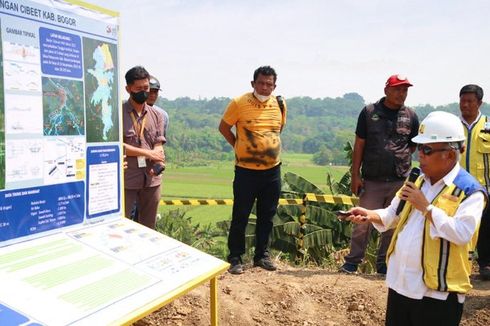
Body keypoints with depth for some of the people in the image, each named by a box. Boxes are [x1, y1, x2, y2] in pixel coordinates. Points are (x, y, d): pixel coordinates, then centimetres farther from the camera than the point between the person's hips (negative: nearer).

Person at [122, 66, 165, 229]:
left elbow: (158, 146, 3)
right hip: (125, 178, -4)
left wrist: (157, 165, -19)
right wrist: (148, 153, -10)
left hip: (151, 179, 4)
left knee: (148, 226, 14)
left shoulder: (157, 115, 10)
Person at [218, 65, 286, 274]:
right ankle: (235, 258, 17)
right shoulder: (239, 103, -10)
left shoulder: (280, 104, 3)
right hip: (246, 170, -4)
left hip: (273, 169, 4)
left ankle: (262, 255, 28)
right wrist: (238, 146, 1)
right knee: (240, 216, 3)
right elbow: (224, 127, 1)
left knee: (267, 216, 13)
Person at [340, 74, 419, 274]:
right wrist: (355, 175, -3)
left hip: (400, 181, 2)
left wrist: (400, 157, 3)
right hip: (372, 180, -2)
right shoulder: (369, 112, 0)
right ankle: (352, 262, 14)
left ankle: (384, 264, 24)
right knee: (364, 223, 1)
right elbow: (359, 145, 1)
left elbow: (414, 145, 18)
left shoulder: (411, 116, 5)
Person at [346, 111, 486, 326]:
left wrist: (425, 207, -23)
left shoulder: (469, 190, -13)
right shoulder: (417, 181, 10)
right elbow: (393, 216, 12)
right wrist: (369, 215, -7)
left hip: (437, 292, -7)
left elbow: (462, 233, -25)